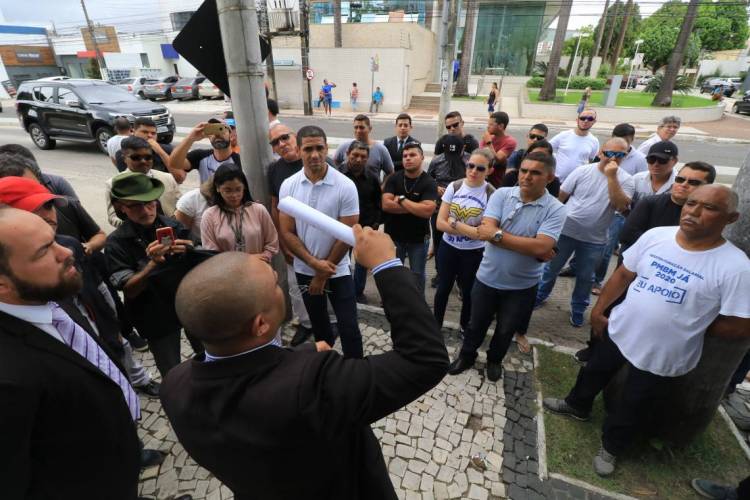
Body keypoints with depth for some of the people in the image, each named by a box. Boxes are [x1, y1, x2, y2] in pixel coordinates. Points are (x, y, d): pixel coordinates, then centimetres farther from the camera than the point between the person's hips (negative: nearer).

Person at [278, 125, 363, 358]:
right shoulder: (288, 186, -7)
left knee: (349, 328, 0)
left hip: (337, 271, -3)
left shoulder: (346, 186, -15)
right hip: (304, 270, 3)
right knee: (318, 323, 22)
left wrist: (322, 274, -10)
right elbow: (286, 233, -5)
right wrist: (314, 263, -17)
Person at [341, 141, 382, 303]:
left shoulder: (372, 179, 0)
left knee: (362, 262, 15)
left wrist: (376, 223, 1)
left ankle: (358, 292, 33)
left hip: (366, 228, 3)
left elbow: (378, 203, 9)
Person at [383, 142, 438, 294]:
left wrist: (401, 199, -18)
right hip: (394, 236, 2)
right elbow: (386, 205, -16)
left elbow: (427, 211, -24)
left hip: (419, 238, -2)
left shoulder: (429, 183, -10)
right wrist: (416, 207, -18)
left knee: (418, 274, 14)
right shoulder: (393, 178, -3)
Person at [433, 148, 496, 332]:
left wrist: (454, 223, -18)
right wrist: (470, 231, -20)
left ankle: (465, 326, 44)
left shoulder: (492, 195, -15)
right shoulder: (454, 186, -8)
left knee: (468, 292, 19)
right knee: (443, 289, 17)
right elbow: (440, 223, -12)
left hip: (474, 253, -2)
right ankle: (436, 325, 39)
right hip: (448, 248, 2)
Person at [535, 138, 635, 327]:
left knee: (585, 277, 15)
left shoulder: (625, 180, -6)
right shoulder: (583, 171, -6)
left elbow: (622, 206, -22)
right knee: (551, 268, 14)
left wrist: (611, 177, -25)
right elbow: (561, 196, 0)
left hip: (595, 240, 1)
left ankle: (578, 309, 36)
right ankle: (540, 295, 37)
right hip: (566, 231, 0)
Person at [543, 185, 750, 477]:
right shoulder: (656, 236, -9)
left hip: (662, 356, -3)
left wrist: (690, 327, -5)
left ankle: (611, 447, 45)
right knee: (594, 373, 26)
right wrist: (598, 310, 4)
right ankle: (578, 406, 56)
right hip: (618, 330, 4)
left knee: (632, 409, 18)